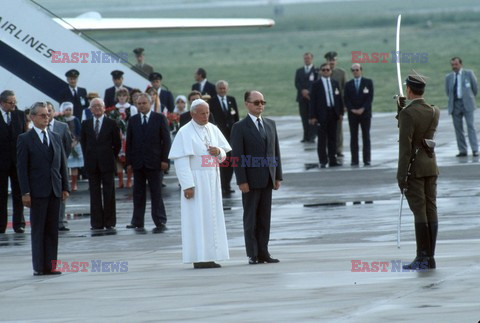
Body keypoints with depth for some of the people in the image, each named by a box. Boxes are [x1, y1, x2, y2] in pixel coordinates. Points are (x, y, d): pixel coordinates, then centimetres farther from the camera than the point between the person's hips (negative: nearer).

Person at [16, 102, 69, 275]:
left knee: (52, 230, 5)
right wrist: (25, 192, -12)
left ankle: (50, 265, 7)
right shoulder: (25, 139, -2)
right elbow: (22, 167, -6)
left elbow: (62, 164, 14)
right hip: (37, 191, -5)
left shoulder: (55, 137, 13)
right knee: (38, 230, -1)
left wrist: (65, 187, 7)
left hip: (55, 190, 5)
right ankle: (39, 267, 2)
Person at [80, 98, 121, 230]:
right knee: (95, 194, 2)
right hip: (92, 164, 2)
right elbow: (83, 142, 13)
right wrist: (88, 158, 7)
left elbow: (117, 144, 4)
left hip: (107, 164, -2)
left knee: (109, 194, 0)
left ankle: (110, 223, 5)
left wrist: (111, 157, 2)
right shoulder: (85, 125, 8)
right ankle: (96, 223, 5)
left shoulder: (111, 124, 1)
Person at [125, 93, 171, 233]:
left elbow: (166, 140, 0)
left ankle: (160, 222, 0)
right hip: (138, 162, 3)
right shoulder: (133, 120, 10)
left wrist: (164, 159, -7)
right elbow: (129, 142, 9)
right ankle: (137, 221, 12)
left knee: (156, 193, -2)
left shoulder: (160, 118, 2)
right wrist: (129, 162, 3)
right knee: (138, 193, 6)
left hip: (154, 162, -3)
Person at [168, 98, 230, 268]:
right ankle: (199, 258, -6)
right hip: (195, 180, -6)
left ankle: (210, 257, 9)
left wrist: (219, 151, -8)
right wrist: (187, 185, -20)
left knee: (212, 216, 5)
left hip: (212, 180, 6)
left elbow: (225, 153, 17)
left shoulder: (213, 130, 9)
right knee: (197, 217, -6)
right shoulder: (185, 132, -9)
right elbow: (181, 161, -14)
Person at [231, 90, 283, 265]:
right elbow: (237, 156, -9)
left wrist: (278, 176, 8)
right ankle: (253, 255, 3)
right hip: (251, 180, -5)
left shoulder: (270, 124, 12)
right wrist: (242, 181, -15)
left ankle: (263, 252, 10)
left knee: (265, 217, 7)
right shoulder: (240, 127, -5)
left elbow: (275, 151, 13)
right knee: (251, 218, 1)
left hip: (267, 179, 5)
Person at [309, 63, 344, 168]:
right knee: (322, 138, -2)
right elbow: (313, 101, -4)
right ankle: (323, 161, 1)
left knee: (333, 137, 8)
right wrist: (313, 116, -10)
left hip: (333, 113, 4)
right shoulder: (316, 84, -2)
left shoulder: (335, 83, 11)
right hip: (322, 114, -4)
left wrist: (340, 111, 7)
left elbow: (339, 98, 14)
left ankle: (332, 160, 13)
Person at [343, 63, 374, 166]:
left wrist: (362, 109, -13)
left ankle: (367, 159, 0)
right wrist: (352, 109, -11)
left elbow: (370, 97, -4)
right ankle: (354, 160, 0)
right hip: (352, 114, 2)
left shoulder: (368, 82, 3)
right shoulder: (348, 84, 9)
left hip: (365, 112, -2)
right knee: (353, 137, 0)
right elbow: (346, 99, 3)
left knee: (366, 136, 0)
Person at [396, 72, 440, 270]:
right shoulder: (435, 112, 6)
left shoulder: (408, 113, -16)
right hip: (431, 164, 7)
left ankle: (422, 259, -6)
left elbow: (405, 146, -19)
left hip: (414, 167, -7)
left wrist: (401, 175, -16)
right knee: (431, 210, 6)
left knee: (419, 211, -6)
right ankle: (430, 258, 9)